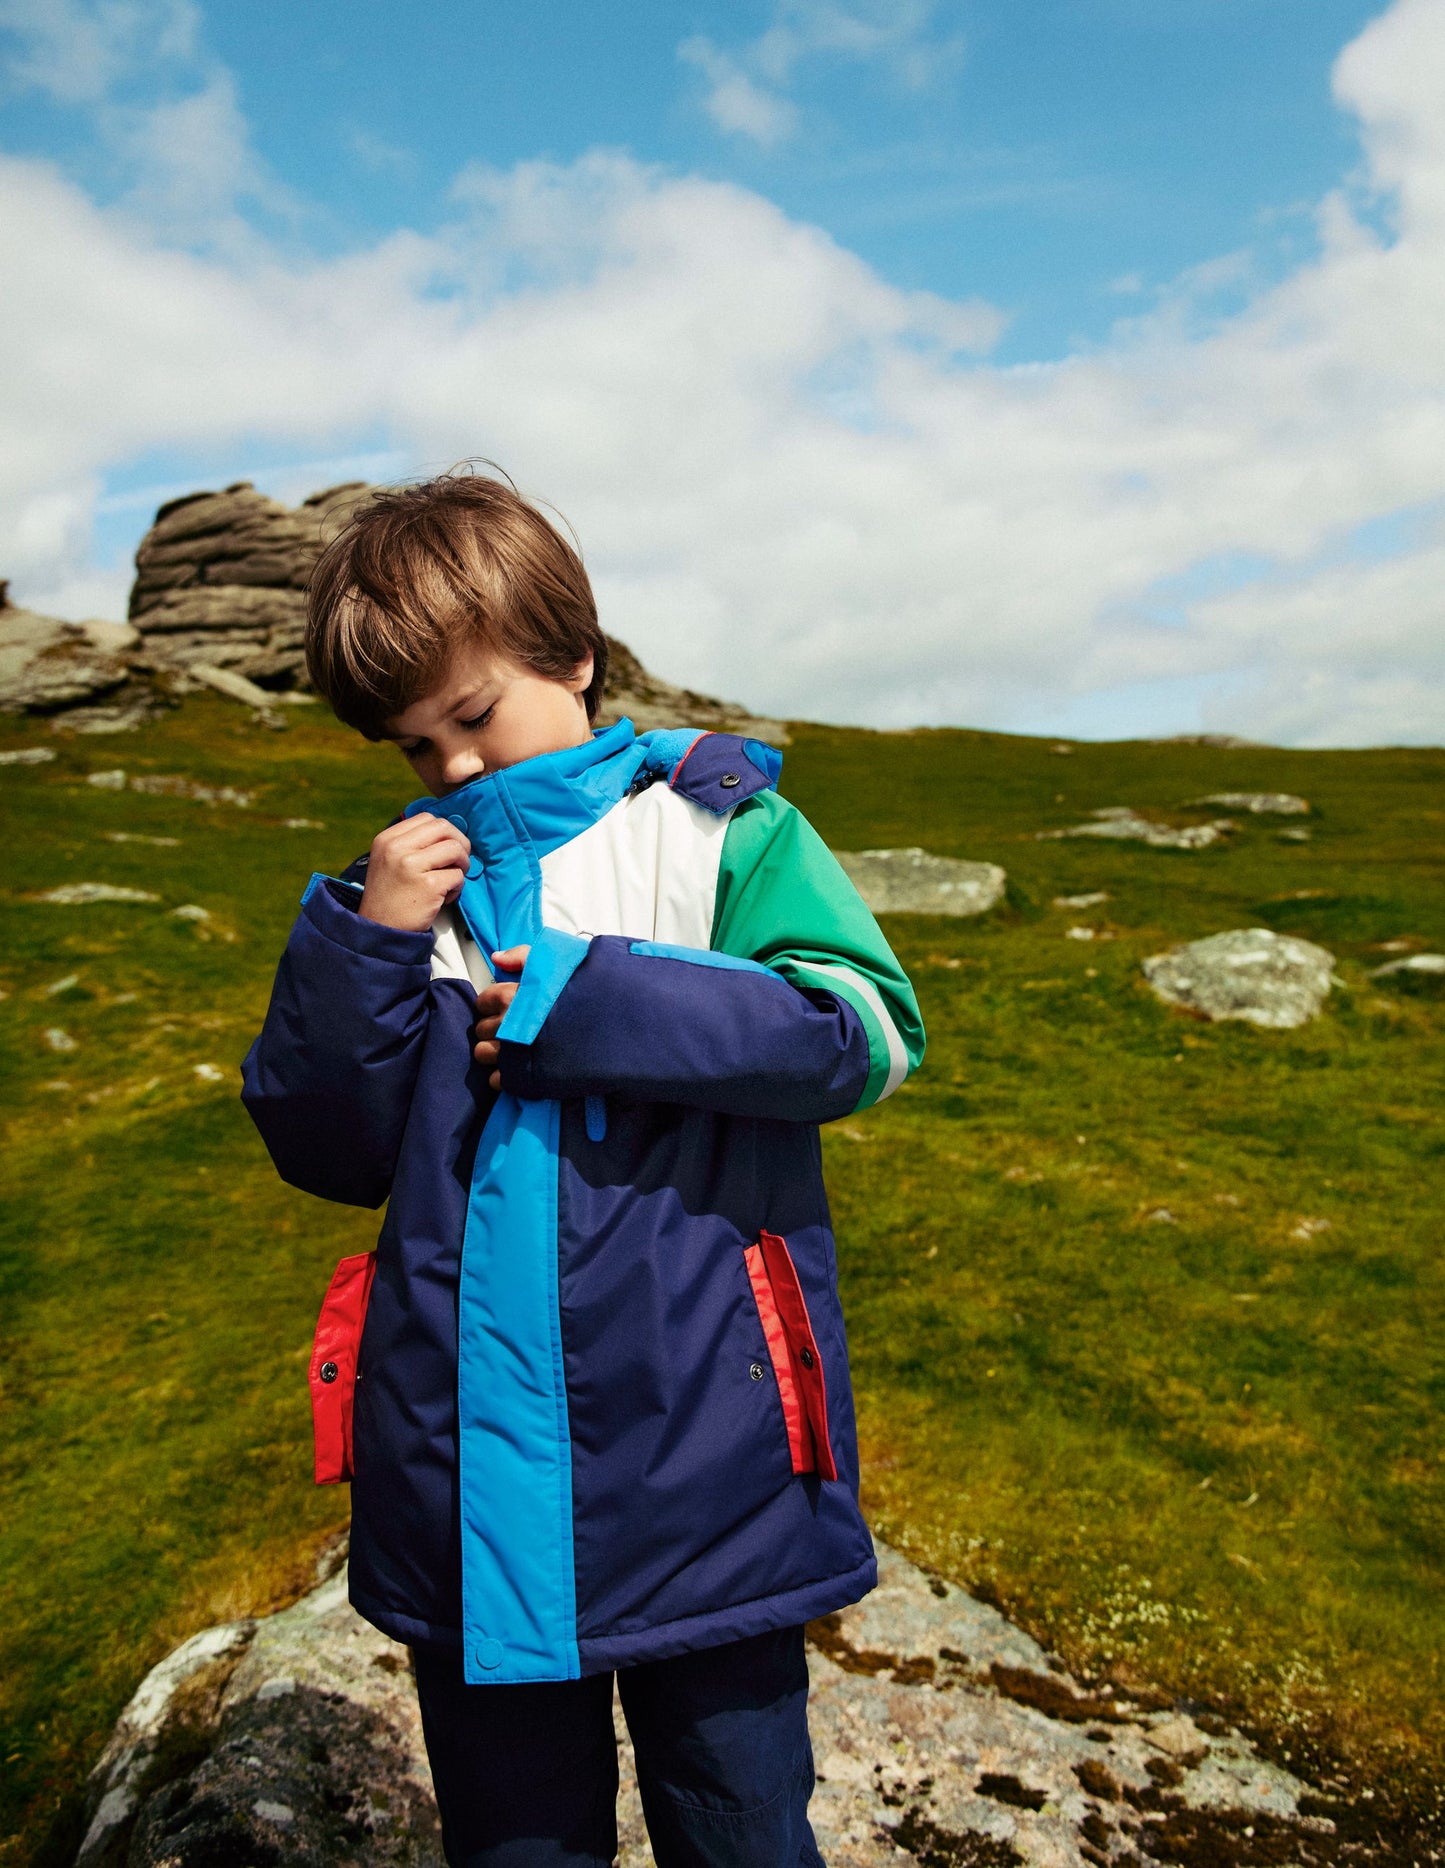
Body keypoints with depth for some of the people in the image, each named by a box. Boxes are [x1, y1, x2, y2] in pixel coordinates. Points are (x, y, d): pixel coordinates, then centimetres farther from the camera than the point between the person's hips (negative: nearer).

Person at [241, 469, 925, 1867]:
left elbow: (865, 1033, -15)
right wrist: (363, 947, -11)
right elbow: (328, 1153, 4)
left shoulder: (715, 828, -4)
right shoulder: (411, 885, 7)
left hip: (700, 1472, -3)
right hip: (467, 1482, 4)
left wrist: (590, 999, -20)